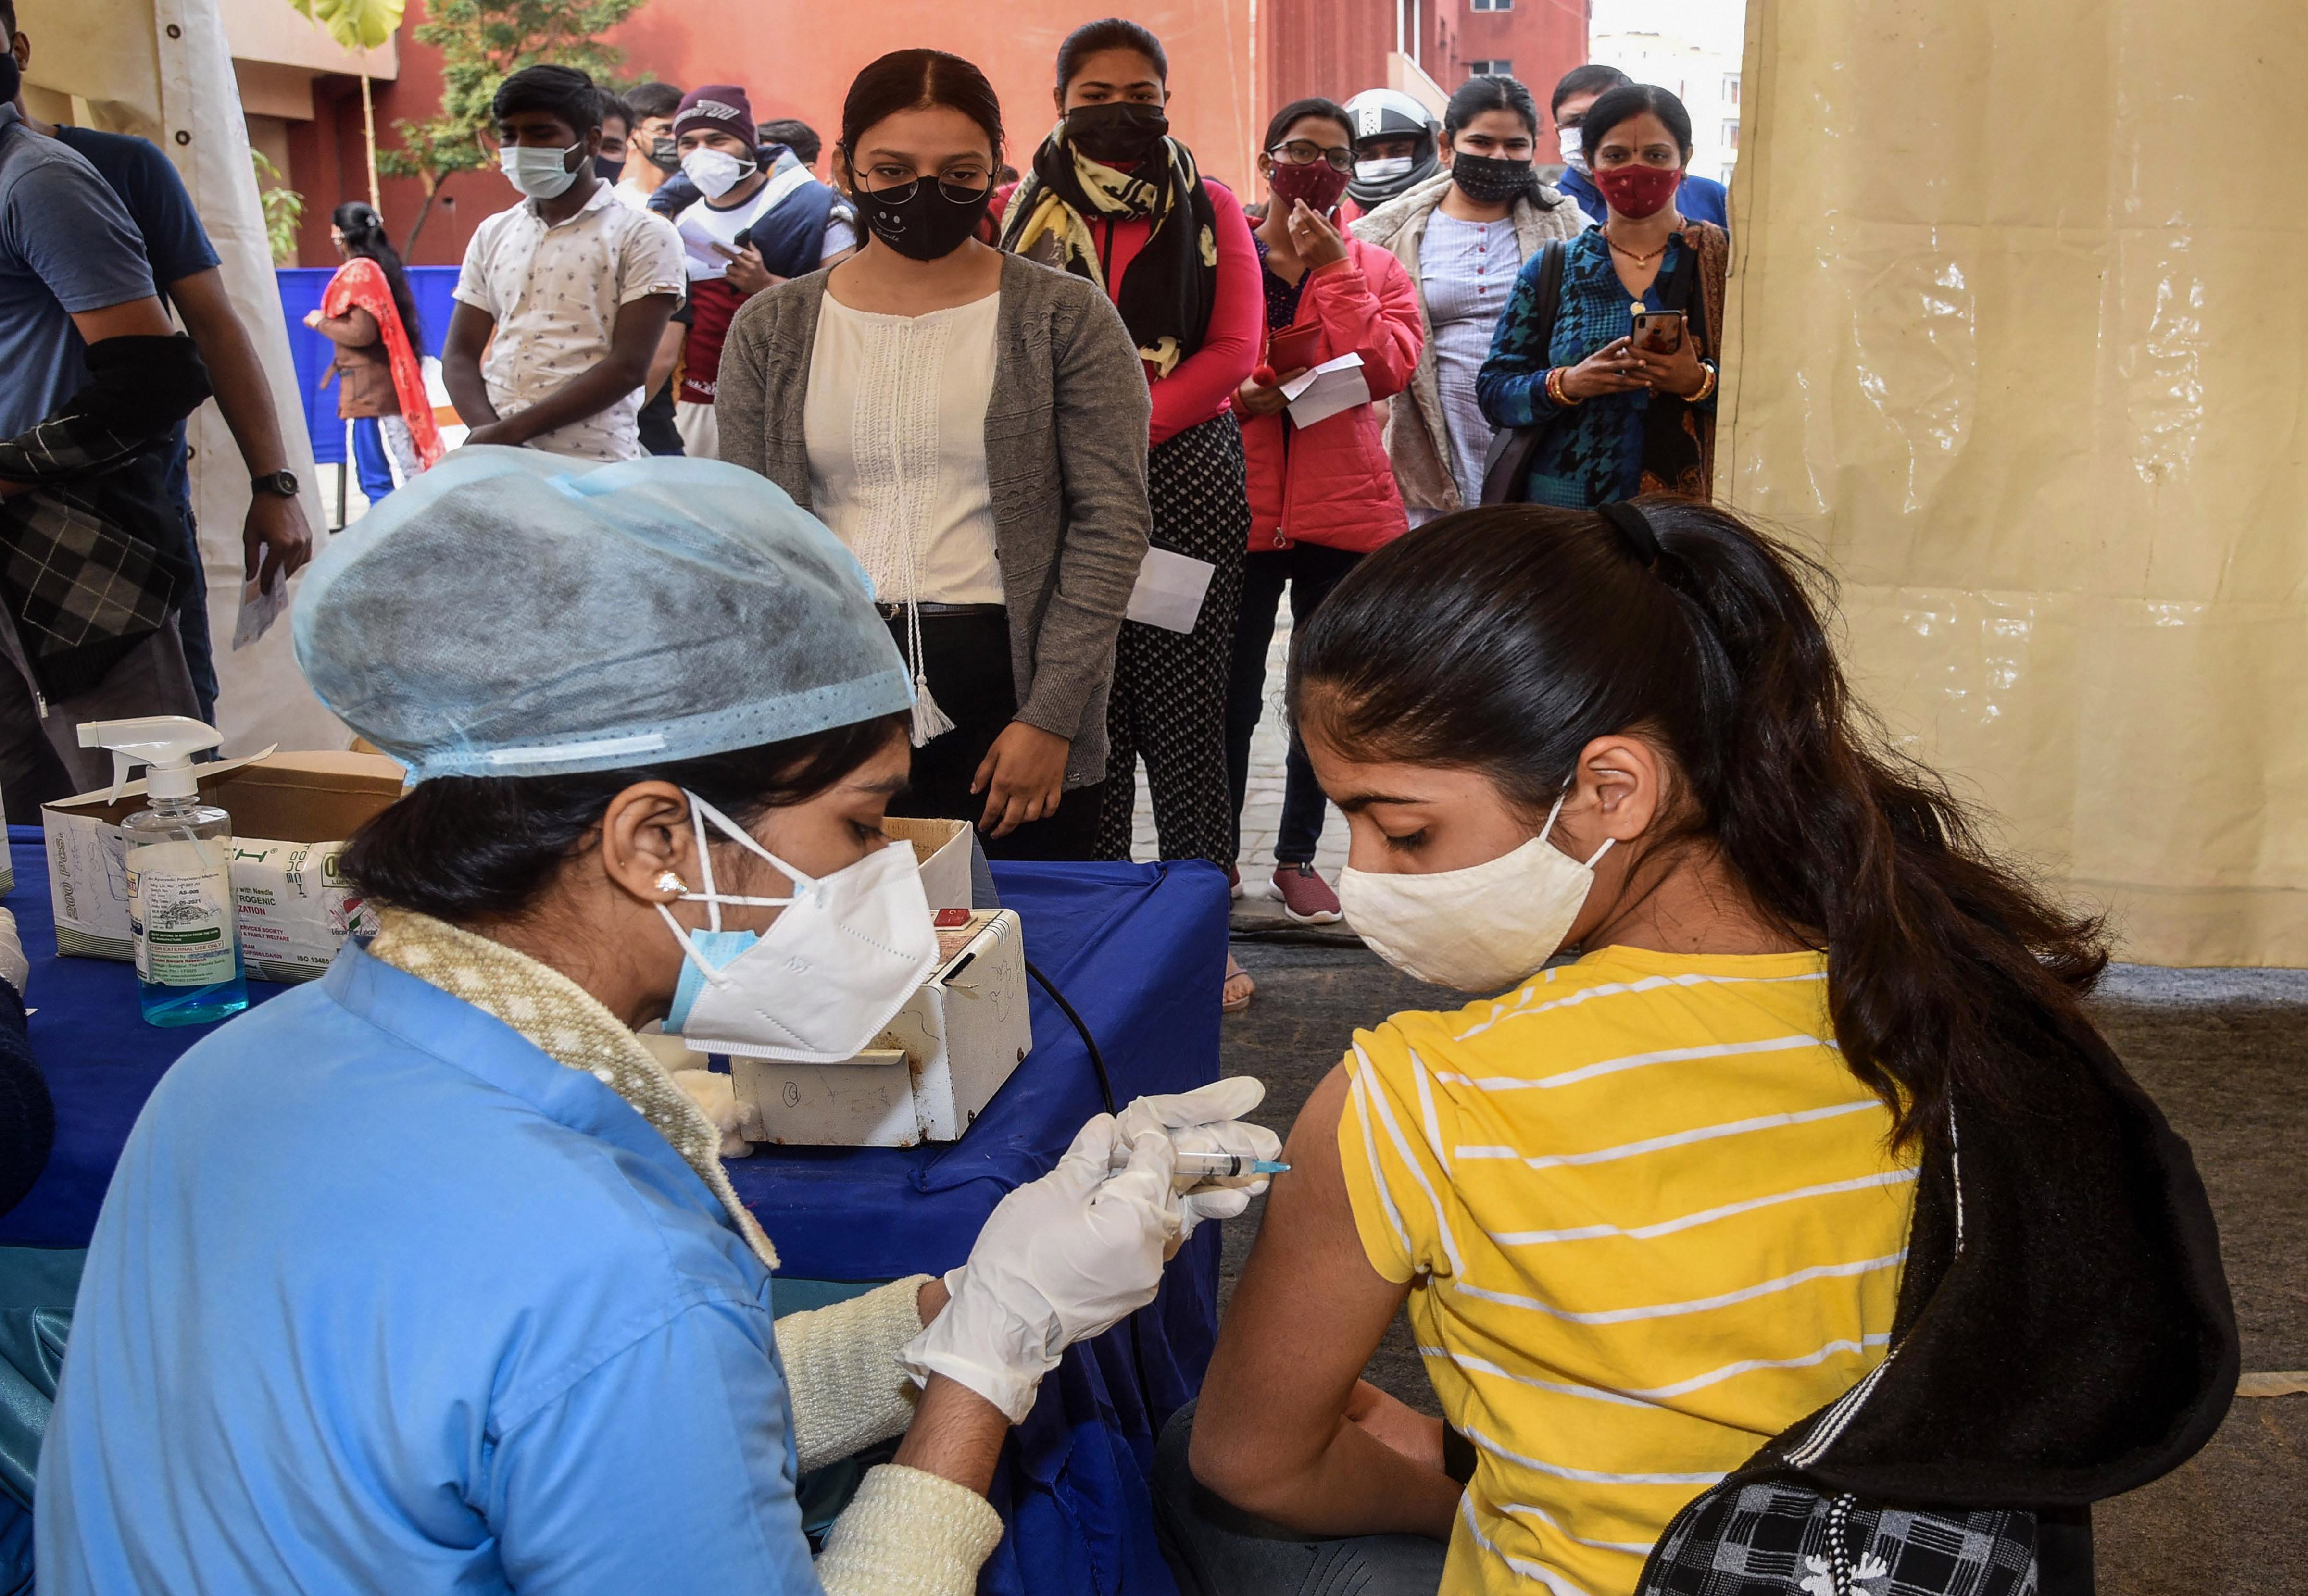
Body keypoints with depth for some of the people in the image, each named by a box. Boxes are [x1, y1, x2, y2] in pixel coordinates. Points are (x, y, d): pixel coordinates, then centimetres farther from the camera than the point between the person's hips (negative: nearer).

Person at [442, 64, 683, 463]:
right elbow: (460, 354, 12)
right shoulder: (492, 235, 16)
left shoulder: (643, 236, 0)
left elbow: (628, 366, -8)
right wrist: (487, 433, -9)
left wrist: (511, 430, -12)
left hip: (592, 464, -4)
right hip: (495, 464, 4)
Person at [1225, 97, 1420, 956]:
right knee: (1233, 698, 0)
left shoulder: (1376, 268, 9)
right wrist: (1237, 398, -16)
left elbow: (1387, 369, -9)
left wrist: (1331, 266, -10)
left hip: (1344, 507, 2)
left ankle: (1297, 856, 26)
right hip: (1238, 506, -2)